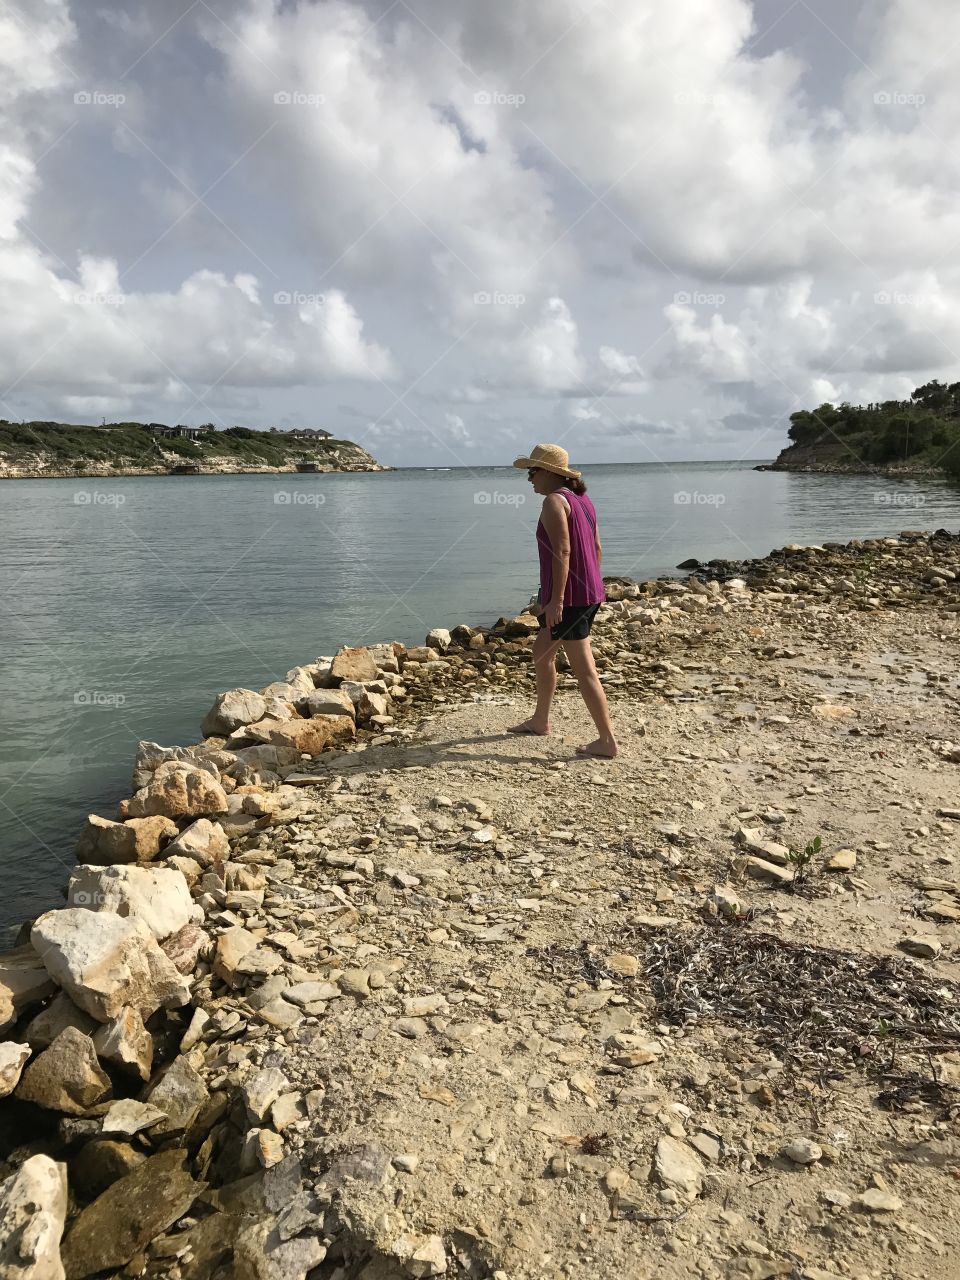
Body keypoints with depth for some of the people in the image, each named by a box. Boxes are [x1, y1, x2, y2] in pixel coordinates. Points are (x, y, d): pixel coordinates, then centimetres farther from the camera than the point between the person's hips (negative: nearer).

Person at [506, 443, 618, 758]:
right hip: (589, 593, 10)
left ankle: (607, 741, 1)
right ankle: (540, 721, 35)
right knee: (541, 653, 23)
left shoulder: (554, 501, -14)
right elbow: (596, 548, 16)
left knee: (584, 670, -4)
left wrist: (556, 599, -23)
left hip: (567, 596, -10)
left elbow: (562, 551, -22)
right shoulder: (581, 499, 14)